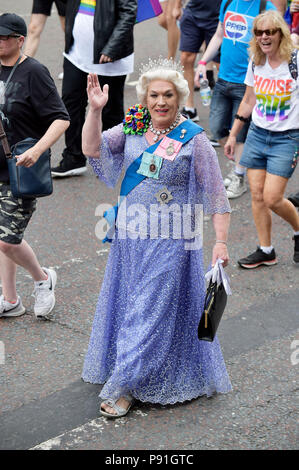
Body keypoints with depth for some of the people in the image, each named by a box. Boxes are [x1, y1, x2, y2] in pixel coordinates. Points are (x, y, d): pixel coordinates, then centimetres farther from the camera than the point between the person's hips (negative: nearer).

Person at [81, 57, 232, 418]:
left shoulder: (194, 140, -10)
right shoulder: (131, 128, 3)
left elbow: (216, 196, -8)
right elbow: (92, 149, -7)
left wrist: (221, 241, -12)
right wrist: (95, 110, -19)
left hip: (170, 242, -5)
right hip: (129, 236, 5)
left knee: (152, 308, -1)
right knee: (125, 302, 15)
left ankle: (124, 387, 7)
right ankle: (129, 374, 35)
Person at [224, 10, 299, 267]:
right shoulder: (256, 63, 5)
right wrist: (233, 135, 17)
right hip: (257, 134, 5)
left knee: (272, 199, -9)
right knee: (257, 195, 3)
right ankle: (266, 251, 16)